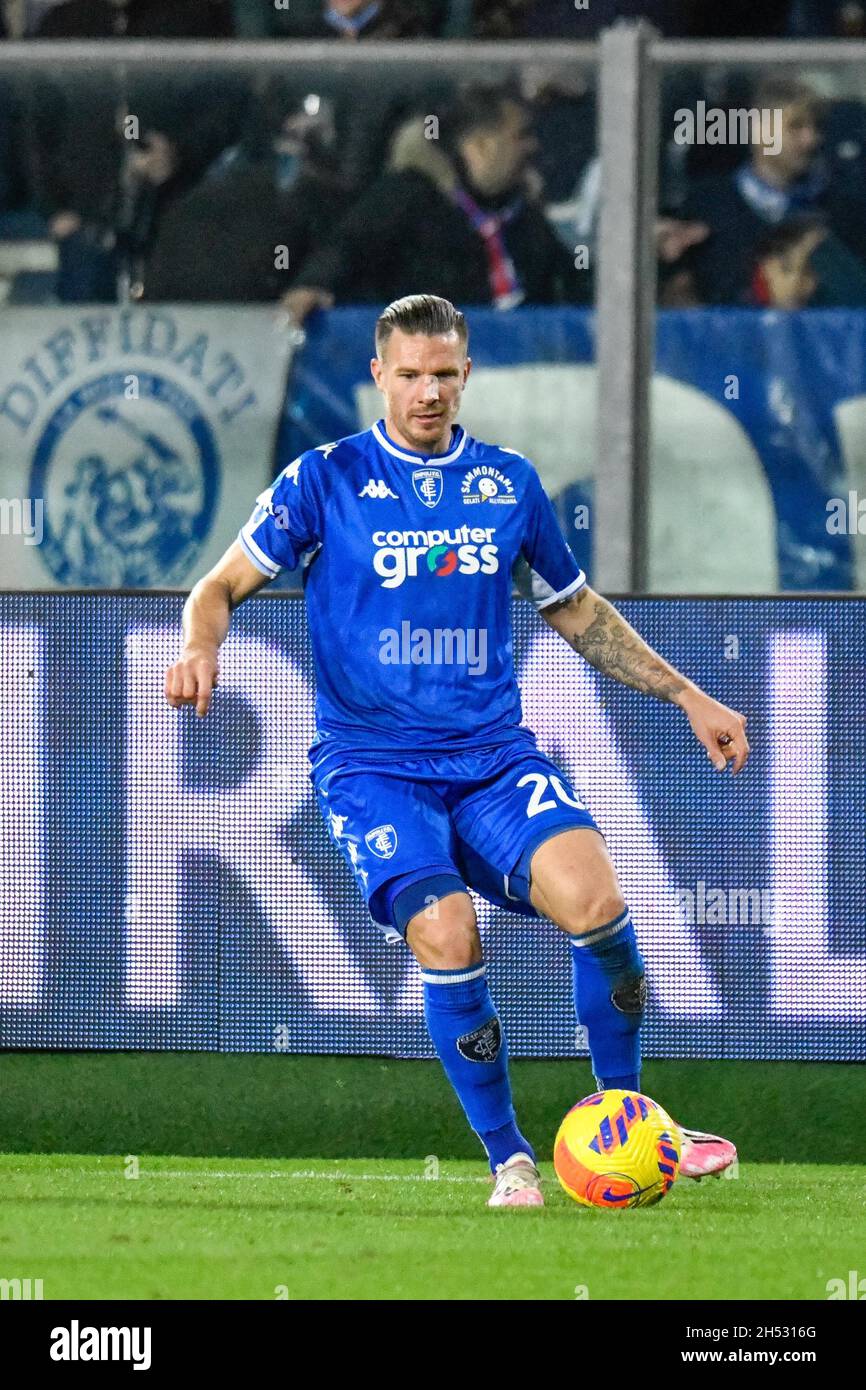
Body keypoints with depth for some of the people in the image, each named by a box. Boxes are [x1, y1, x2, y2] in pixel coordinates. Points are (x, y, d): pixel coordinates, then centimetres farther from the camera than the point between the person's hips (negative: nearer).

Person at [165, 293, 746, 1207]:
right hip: (371, 763, -2)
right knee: (444, 934, -28)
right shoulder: (324, 481, 2)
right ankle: (509, 1161, -11)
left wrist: (685, 697, 21)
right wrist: (201, 647, -19)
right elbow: (222, 586, 4)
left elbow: (577, 612, 24)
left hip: (492, 754, 2)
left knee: (590, 895, -26)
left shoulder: (509, 483, 11)